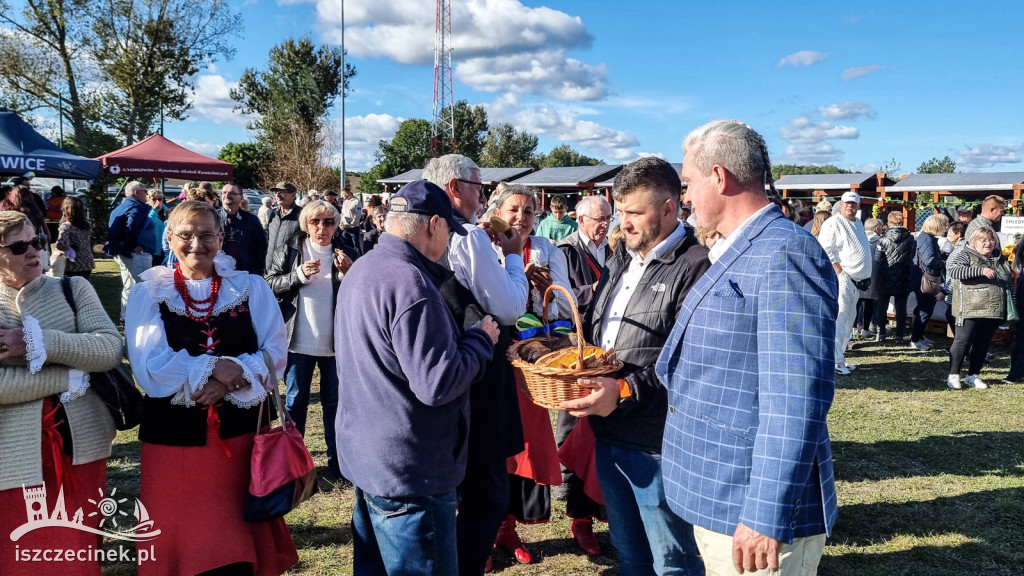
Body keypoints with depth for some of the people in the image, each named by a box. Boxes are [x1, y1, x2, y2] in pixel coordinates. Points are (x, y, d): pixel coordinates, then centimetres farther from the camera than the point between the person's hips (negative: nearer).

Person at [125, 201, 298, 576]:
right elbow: (150, 368, -9)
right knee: (180, 541, 9)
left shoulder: (252, 289, 4)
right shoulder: (147, 295, 2)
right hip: (174, 436, 0)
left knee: (240, 537, 9)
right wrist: (213, 367, -17)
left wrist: (227, 381, -18)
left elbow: (273, 355, -4)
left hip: (241, 431, 1)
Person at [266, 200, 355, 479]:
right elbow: (271, 284, -4)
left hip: (334, 341, 0)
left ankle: (336, 458, 21)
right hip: (299, 340, 0)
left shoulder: (345, 253, 1)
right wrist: (300, 274, -18)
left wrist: (347, 273, -18)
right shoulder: (291, 250, 1)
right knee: (296, 401, 12)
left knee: (334, 402, 10)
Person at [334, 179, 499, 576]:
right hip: (409, 471, -10)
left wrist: (463, 336, 13)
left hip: (364, 456, 10)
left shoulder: (360, 271, 8)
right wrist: (481, 338, -10)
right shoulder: (410, 283, -24)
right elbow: (438, 384, -26)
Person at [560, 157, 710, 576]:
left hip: (656, 443, -8)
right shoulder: (620, 259, 12)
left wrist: (626, 392, -28)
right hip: (607, 434, 8)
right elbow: (592, 330, 20)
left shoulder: (695, 267, -15)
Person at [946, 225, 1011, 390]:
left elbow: (1009, 280, 33)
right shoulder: (966, 255, -4)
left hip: (993, 313, 6)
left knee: (983, 344, 10)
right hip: (970, 310, -6)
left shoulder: (1001, 260, 16)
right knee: (963, 342, -3)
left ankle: (973, 376, 20)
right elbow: (952, 269, -24)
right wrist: (981, 270, -28)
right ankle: (953, 375, 5)